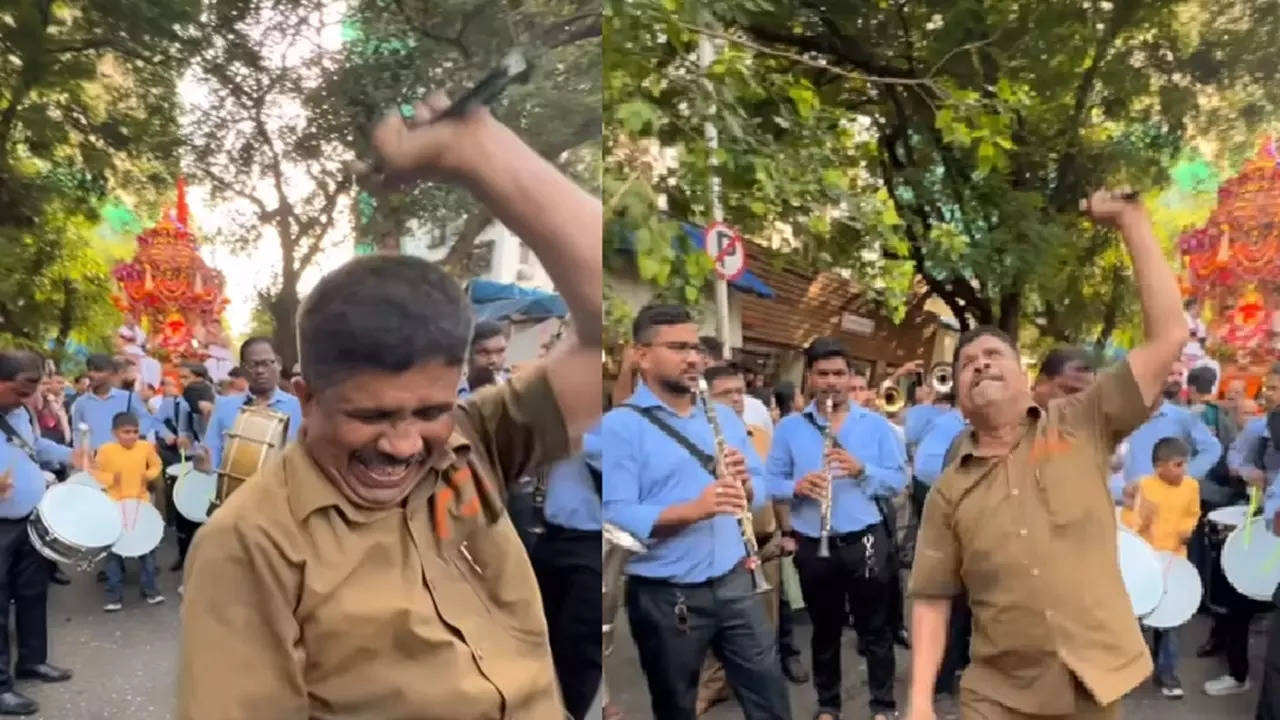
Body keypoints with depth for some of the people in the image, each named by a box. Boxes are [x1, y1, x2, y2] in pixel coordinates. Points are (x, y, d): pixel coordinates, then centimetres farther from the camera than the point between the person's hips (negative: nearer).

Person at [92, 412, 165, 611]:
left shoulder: (146, 447, -3)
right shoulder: (105, 450, -9)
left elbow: (156, 465, 10)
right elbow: (95, 473, -1)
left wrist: (149, 475, -9)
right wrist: (111, 479, -18)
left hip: (141, 502, 2)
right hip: (115, 505, -2)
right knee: (114, 548, 5)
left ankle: (150, 588, 20)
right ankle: (115, 594, 15)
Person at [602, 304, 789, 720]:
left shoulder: (725, 417, 10)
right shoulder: (619, 427, -11)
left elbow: (761, 492, 12)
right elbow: (616, 517, -21)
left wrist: (745, 486, -11)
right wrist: (694, 508, -32)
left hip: (735, 583, 5)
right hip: (664, 597, -5)